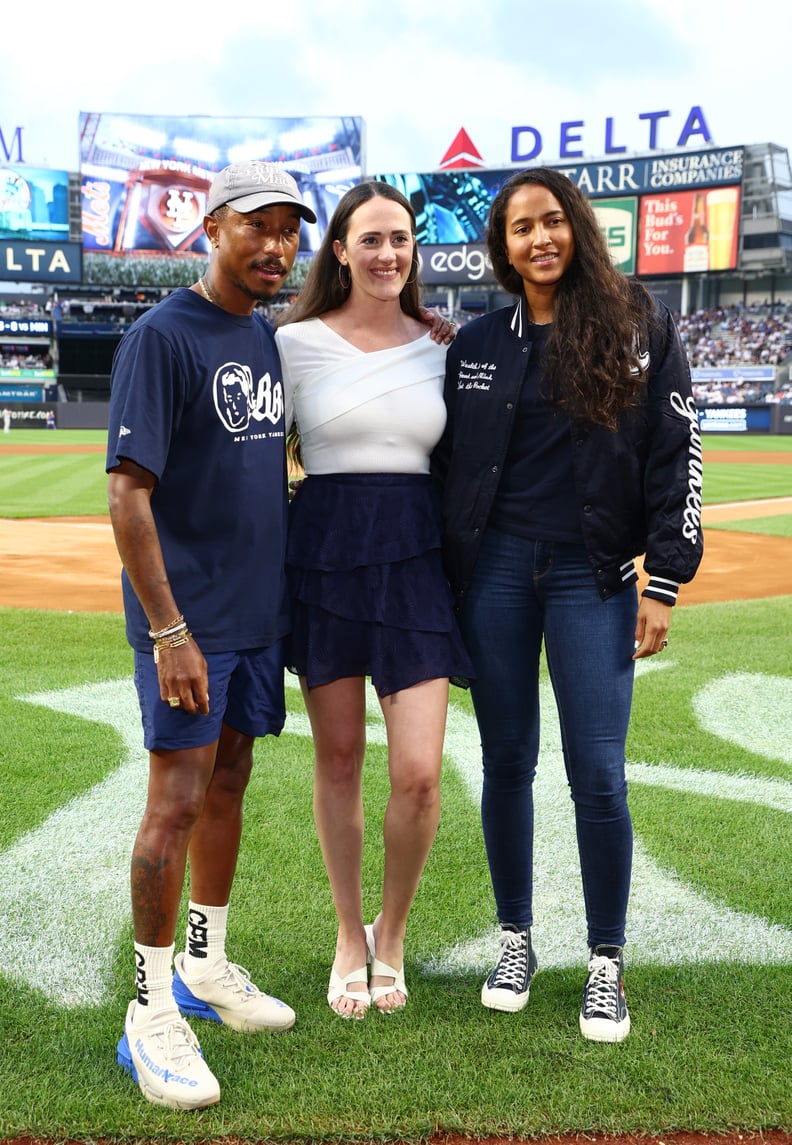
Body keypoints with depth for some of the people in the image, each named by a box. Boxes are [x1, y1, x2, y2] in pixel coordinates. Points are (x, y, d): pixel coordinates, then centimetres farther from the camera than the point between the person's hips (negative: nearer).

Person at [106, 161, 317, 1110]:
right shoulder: (162, 336, -12)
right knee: (178, 800, -5)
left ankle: (207, 967, 30)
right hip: (186, 617, -8)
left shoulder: (267, 335, 12)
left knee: (229, 783, 15)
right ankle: (151, 1015, 7)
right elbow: (127, 494, -19)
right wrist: (169, 630, -22)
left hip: (257, 608, 8)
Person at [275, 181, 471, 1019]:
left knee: (418, 775, -5)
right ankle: (348, 935, 30)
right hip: (324, 552, -1)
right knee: (338, 762, 8)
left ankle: (391, 934, 22)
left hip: (416, 555, 1)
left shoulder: (440, 347, 8)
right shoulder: (297, 341, 1)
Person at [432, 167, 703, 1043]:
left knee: (598, 775, -2)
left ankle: (606, 963, 16)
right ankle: (515, 938, 26)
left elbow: (676, 454, -1)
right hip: (494, 572, 2)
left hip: (594, 577, -2)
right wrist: (442, 581, 7)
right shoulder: (476, 344, 8)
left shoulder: (640, 326, 2)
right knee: (506, 762, 9)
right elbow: (446, 464, 11)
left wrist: (663, 582, -6)